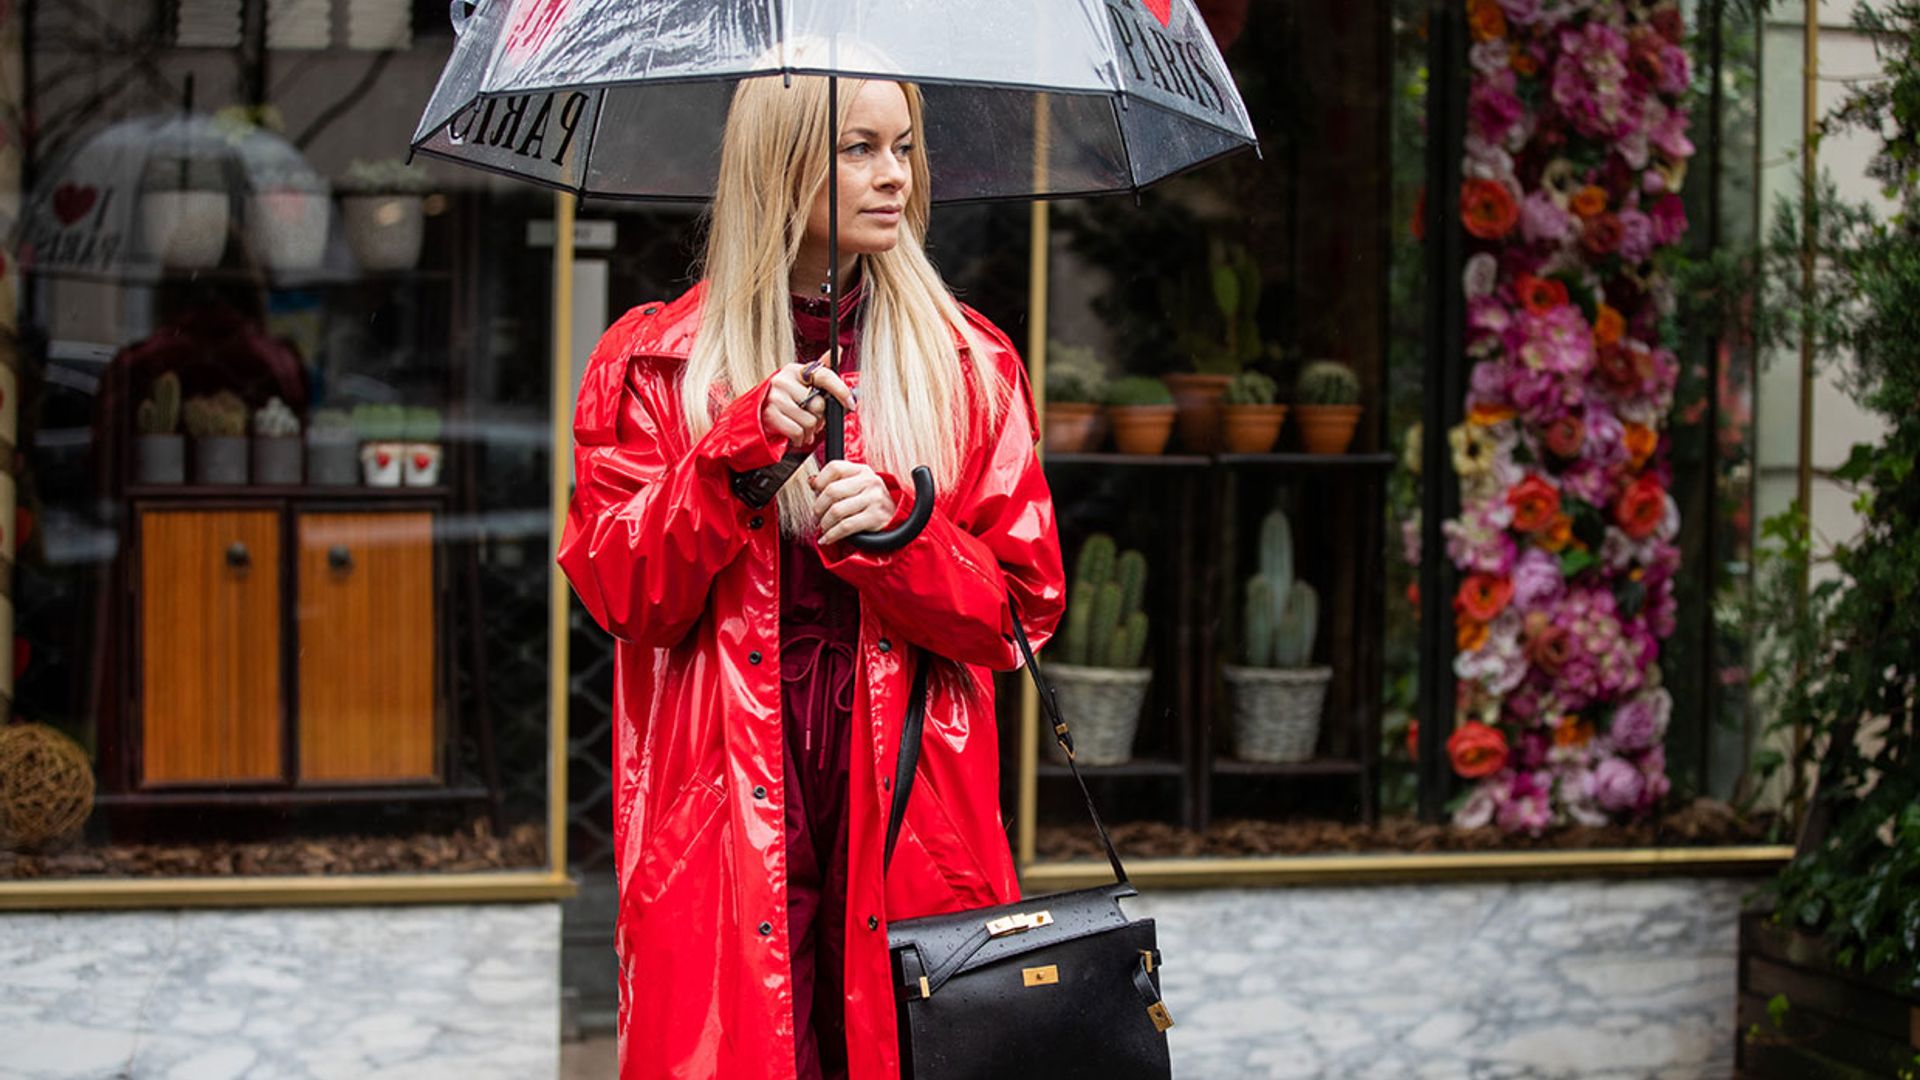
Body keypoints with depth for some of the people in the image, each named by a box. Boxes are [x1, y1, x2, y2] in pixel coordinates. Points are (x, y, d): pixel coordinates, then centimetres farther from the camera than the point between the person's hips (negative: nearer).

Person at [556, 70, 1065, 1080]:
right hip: (724, 821, -1)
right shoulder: (653, 362, 7)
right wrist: (738, 452, -14)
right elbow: (623, 595, -2)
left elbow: (1023, 608, 5)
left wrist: (895, 531, -12)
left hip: (913, 819, 1)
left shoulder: (971, 364, 10)